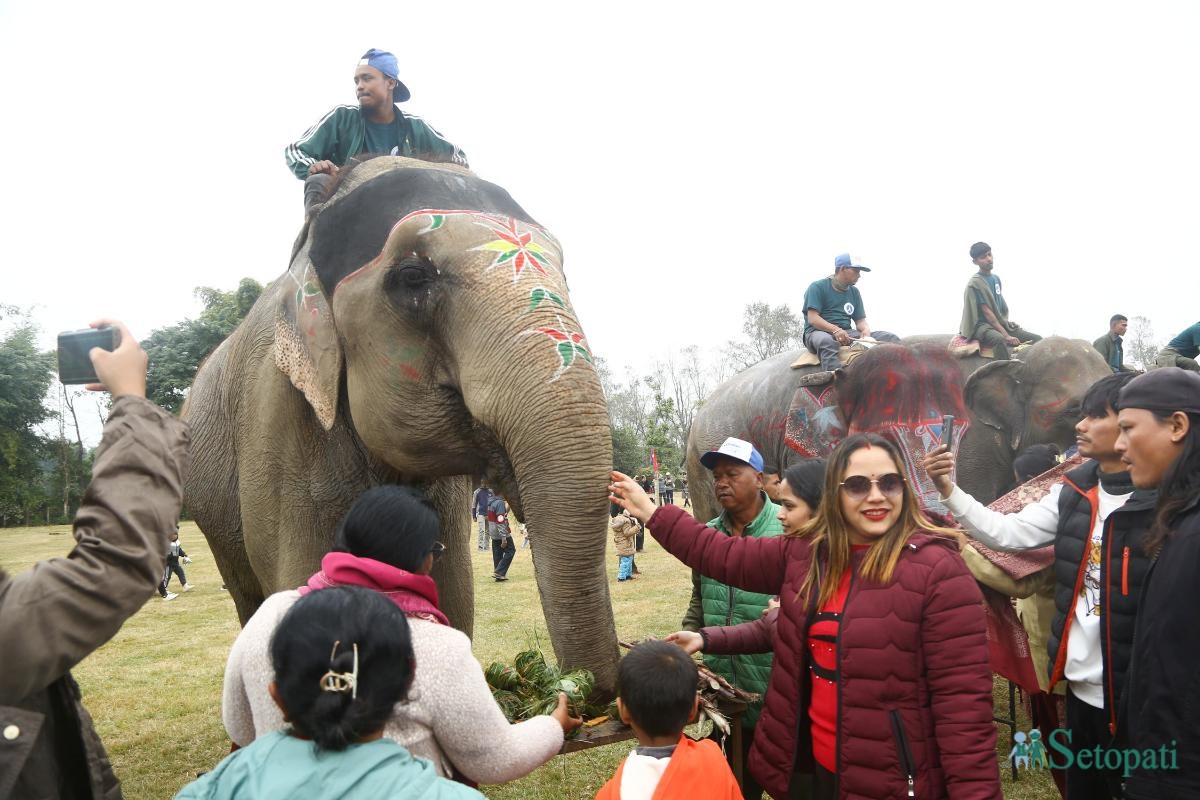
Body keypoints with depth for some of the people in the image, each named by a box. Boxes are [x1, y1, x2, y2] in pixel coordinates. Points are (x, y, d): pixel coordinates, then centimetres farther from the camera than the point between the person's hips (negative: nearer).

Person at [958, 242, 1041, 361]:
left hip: (1000, 323, 8)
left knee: (1038, 340, -4)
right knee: (999, 339, -41)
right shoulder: (975, 283, -11)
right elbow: (987, 312, -16)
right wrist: (1006, 335, -21)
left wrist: (1008, 323, 6)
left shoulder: (996, 278, 13)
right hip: (983, 325, -8)